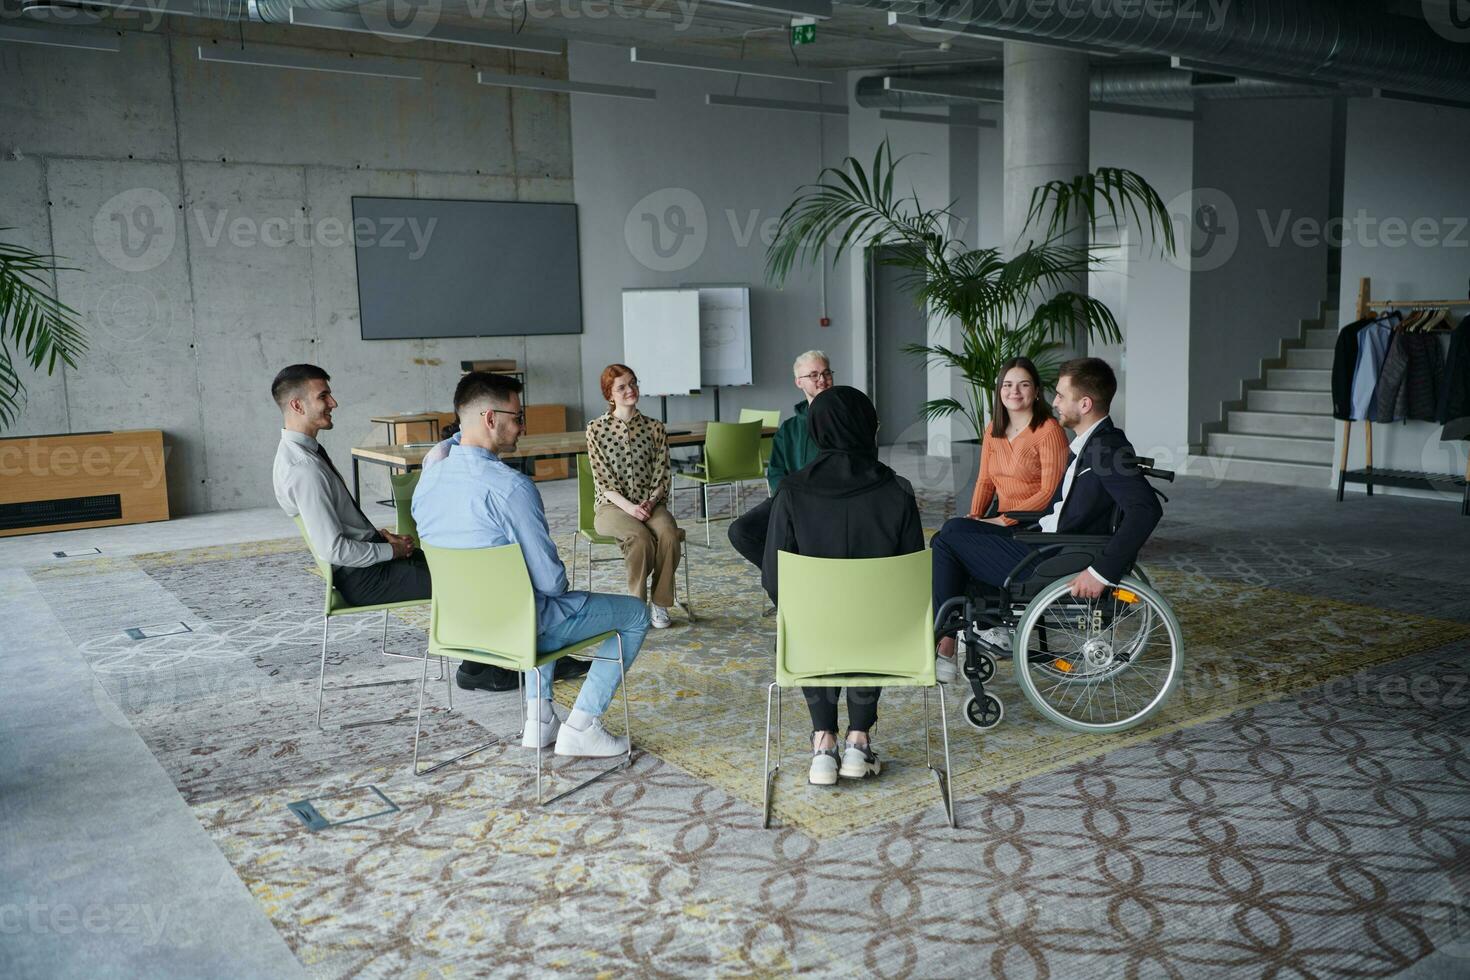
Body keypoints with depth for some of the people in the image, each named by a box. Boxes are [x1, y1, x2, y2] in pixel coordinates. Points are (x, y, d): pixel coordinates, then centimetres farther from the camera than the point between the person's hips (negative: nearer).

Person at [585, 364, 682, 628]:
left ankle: (661, 604, -15)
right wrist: (628, 507, -19)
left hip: (650, 504, 3)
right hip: (612, 505, -2)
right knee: (640, 537, -34)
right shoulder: (596, 429, 0)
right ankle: (637, 604, -15)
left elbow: (662, 476, 5)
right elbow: (602, 480, -5)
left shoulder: (655, 428, 7)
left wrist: (650, 502, -14)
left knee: (668, 534, -31)